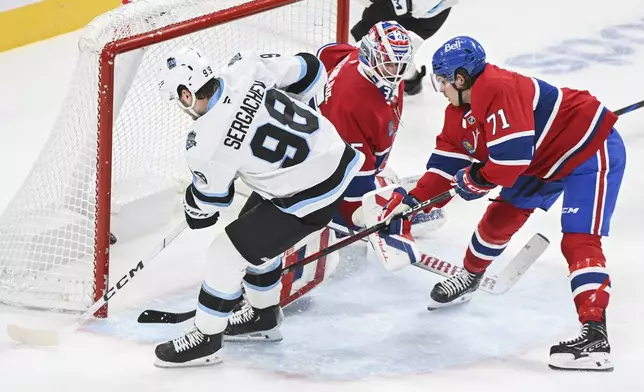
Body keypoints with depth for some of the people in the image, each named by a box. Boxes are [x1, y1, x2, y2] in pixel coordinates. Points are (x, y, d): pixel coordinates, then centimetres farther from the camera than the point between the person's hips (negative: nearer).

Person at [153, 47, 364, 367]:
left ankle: (206, 339, 17)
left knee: (226, 254, 2)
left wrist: (193, 212, 19)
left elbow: (209, 199, -5)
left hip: (308, 197, -9)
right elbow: (309, 70, 2)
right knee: (254, 232, 28)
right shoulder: (245, 69, -9)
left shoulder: (206, 144, -22)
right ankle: (264, 314, 46)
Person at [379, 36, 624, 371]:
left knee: (579, 241, -21)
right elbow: (448, 158, 11)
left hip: (592, 151, -10)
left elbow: (513, 158, -33)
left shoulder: (499, 91, -30)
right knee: (501, 217, 18)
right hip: (545, 162, 10)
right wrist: (412, 198, 5)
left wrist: (475, 179, -15)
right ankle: (470, 277, 44)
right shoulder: (461, 109, 3)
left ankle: (594, 335, -30)